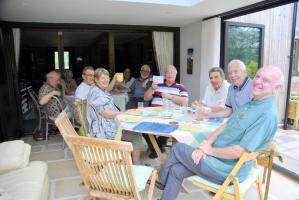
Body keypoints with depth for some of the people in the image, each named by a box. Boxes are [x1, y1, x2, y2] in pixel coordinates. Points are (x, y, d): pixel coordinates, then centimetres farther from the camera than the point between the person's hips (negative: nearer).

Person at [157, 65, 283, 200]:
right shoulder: (251, 103, 8)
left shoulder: (268, 115, -22)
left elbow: (239, 152, -26)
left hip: (227, 171, -8)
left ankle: (161, 180, 28)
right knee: (176, 170, 1)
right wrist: (206, 144, -6)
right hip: (218, 157, 8)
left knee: (177, 148, 0)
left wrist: (210, 150, -12)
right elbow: (226, 126, 9)